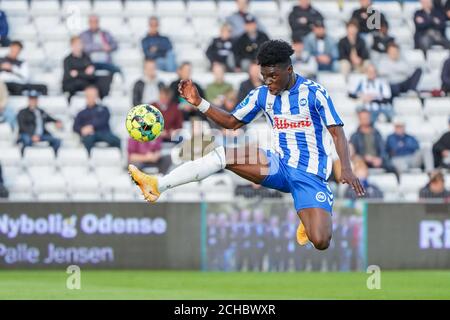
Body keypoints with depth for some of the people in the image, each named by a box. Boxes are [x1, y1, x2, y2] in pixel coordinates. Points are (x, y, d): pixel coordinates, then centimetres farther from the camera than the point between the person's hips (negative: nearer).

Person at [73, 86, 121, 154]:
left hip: (103, 131, 0)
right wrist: (82, 130, -10)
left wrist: (92, 126, -13)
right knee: (88, 139, -40)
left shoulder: (103, 109, 26)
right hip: (89, 134, 0)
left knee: (116, 141, -33)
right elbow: (75, 127, 15)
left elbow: (103, 121, 7)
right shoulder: (81, 113, 30)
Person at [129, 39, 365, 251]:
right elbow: (232, 122, 16)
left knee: (320, 242, -22)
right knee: (222, 155, -19)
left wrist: (346, 168, -27)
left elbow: (337, 132, -12)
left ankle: (309, 221, 16)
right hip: (279, 165, 4)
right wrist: (199, 103, 3)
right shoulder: (262, 95, 6)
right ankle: (157, 185, -23)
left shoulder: (314, 93, -10)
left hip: (310, 175, -4)